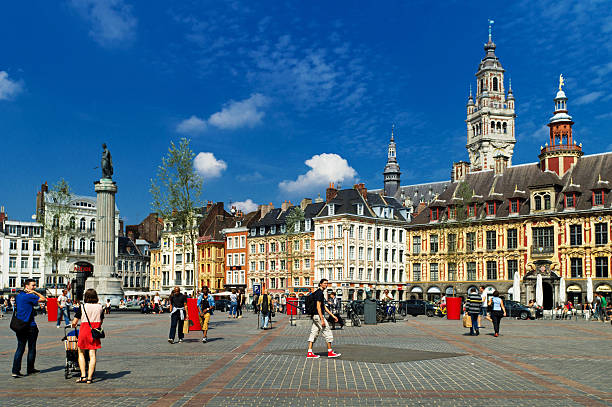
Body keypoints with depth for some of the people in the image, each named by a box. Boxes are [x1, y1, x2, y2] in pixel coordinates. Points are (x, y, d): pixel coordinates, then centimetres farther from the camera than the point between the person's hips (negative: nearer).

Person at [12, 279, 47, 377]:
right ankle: (30, 369, 16)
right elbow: (43, 299, -14)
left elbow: (15, 308, 21)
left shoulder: (18, 295, 12)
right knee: (31, 348, 7)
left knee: (20, 348, 6)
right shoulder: (29, 296, -14)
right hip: (30, 326, -7)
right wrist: (35, 292, -8)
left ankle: (15, 370, -2)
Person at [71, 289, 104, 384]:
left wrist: (74, 326, 21)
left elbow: (74, 322, -1)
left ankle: (83, 376, 7)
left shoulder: (82, 307, -3)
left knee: (81, 353, 14)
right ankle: (89, 378, 0)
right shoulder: (100, 307, 4)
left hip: (84, 331, -1)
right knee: (92, 355, 4)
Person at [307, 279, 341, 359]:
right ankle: (330, 352, 5)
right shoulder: (320, 293, -13)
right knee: (327, 332, -1)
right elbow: (318, 307, -20)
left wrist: (333, 316, 23)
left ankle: (309, 353, 6)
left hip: (314, 316, 10)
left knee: (314, 333, 8)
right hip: (318, 315, -10)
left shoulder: (318, 293, 19)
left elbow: (324, 307, 23)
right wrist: (322, 320, -22)